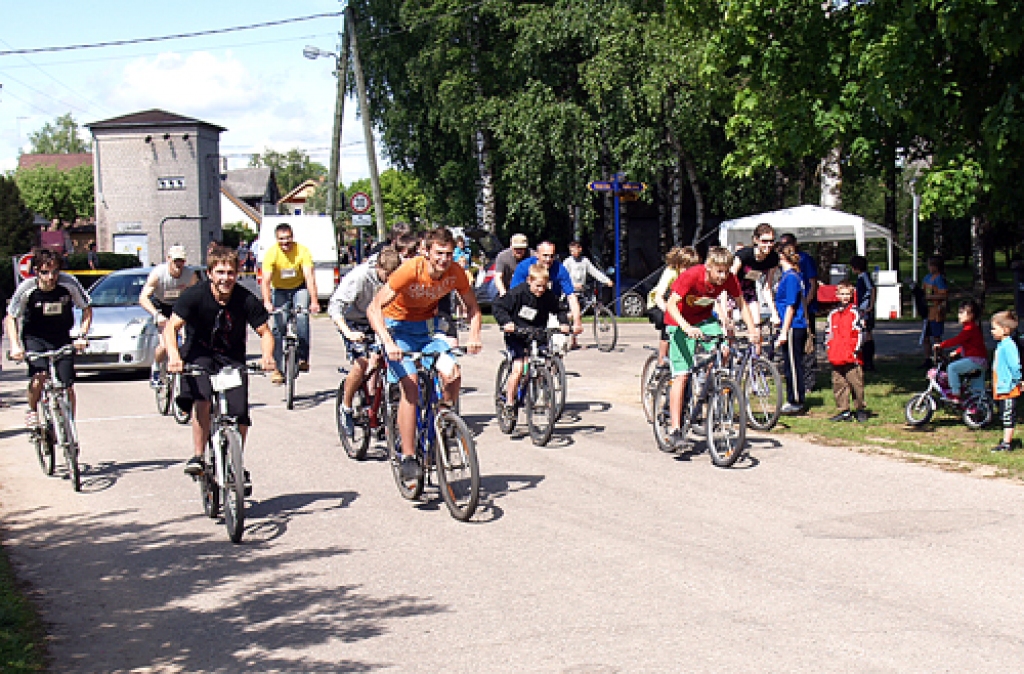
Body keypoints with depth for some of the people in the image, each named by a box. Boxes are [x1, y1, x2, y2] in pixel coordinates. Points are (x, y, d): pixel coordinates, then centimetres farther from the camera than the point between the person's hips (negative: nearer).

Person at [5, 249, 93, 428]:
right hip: (34, 338, -1)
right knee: (39, 376, -25)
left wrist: (81, 336, -18)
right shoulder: (26, 288, -19)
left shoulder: (69, 283, -19)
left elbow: (87, 309, -5)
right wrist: (15, 345, -20)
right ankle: (32, 411, 3)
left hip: (62, 338, 1)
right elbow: (11, 318, -7)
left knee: (67, 385, -5)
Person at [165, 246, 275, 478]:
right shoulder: (195, 295, -19)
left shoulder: (246, 300, -16)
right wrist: (174, 354, -42)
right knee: (202, 399, -28)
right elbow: (171, 326, -23)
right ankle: (197, 457, -15)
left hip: (233, 357, 1)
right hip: (199, 353, -1)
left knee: (240, 414, -11)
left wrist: (267, 356, -30)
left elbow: (265, 332, -9)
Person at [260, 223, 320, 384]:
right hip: (280, 291, 1)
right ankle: (279, 368, 0)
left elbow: (309, 277, -29)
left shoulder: (302, 251, -21)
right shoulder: (271, 253, -21)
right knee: (279, 327, -7)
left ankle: (302, 357, -17)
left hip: (300, 288, -1)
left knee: (302, 317, -25)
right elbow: (265, 281, -29)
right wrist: (267, 302, -45)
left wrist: (314, 301, -41)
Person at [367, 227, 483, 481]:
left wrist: (474, 336, -16)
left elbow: (472, 307, 2)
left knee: (452, 373, -20)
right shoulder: (410, 270, -28)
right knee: (410, 385, -21)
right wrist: (388, 343, -38)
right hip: (397, 326, -4)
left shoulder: (455, 272, -15)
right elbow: (374, 308, -26)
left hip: (425, 328, 4)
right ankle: (408, 458, -15)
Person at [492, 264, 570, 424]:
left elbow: (559, 310, 9)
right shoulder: (518, 293, -18)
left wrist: (564, 323, -10)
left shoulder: (549, 296, -7)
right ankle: (509, 404, -6)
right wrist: (506, 322, -31)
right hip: (516, 335, -4)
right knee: (518, 368, -17)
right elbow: (497, 306, -16)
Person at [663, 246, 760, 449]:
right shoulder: (691, 275, -29)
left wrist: (752, 328, -17)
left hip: (705, 319, 4)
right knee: (682, 374, -13)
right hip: (681, 322, -4)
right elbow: (671, 304, -33)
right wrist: (687, 328, -47)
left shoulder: (729, 279, -16)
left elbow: (741, 304, -2)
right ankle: (674, 428, -10)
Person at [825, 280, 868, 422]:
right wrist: (828, 349, 12)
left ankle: (860, 409, 9)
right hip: (836, 357, 5)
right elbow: (828, 333, 21)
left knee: (856, 383, -3)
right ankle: (844, 411, 12)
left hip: (852, 357, -5)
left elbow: (860, 333, -3)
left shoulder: (855, 312, 0)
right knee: (838, 384, 6)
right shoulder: (832, 314, 15)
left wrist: (857, 350, -8)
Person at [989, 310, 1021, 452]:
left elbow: (1015, 365, -22)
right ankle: (1007, 440, 23)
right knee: (1004, 416, 15)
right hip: (1001, 388, 10)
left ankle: (1007, 443, -1)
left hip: (1008, 388, -10)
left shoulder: (1008, 345, -19)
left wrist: (1016, 381, -13)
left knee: (1008, 416, -4)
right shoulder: (1001, 345, 13)